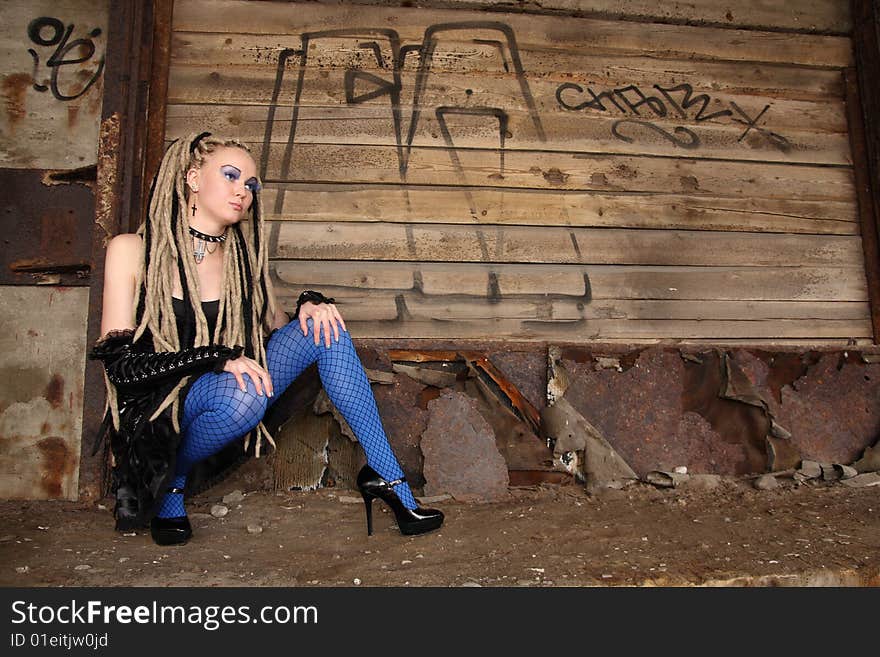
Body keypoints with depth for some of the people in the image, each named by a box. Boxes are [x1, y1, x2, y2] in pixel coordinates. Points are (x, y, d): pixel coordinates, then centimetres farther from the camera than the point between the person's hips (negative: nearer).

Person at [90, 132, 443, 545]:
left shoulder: (243, 257, 6)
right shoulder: (132, 250, -7)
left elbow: (280, 330, 11)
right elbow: (119, 362, -14)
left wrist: (310, 305, -12)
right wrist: (217, 358, -26)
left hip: (230, 398, 4)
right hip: (158, 413, -4)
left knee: (324, 329, -15)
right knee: (240, 392, -38)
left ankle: (386, 476, -12)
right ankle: (169, 480, -6)